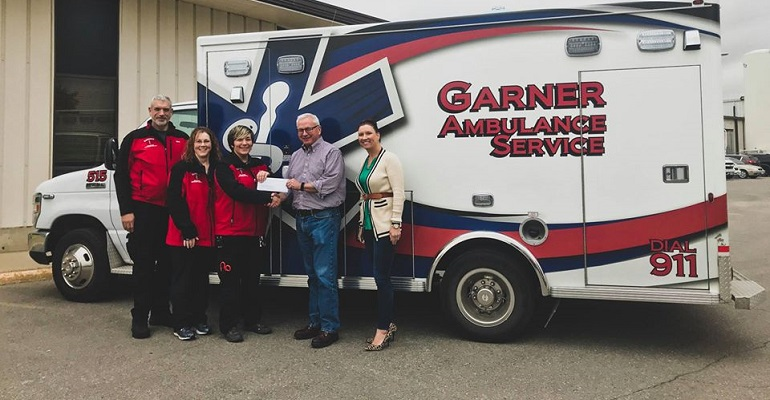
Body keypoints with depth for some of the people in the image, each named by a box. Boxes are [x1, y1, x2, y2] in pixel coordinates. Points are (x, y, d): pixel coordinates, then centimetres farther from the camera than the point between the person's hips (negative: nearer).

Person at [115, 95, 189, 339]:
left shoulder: (182, 140, 10)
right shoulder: (135, 139, 2)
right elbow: (121, 176, 0)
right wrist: (126, 211, -7)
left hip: (172, 211, 4)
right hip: (145, 210, -3)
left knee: (167, 263, 11)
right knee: (144, 264, 0)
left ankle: (160, 311, 24)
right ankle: (139, 318, 7)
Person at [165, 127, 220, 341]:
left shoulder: (216, 170, 8)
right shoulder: (181, 168, -7)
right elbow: (174, 201, -12)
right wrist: (187, 231, -16)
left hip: (206, 236, 5)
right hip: (184, 236, -5)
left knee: (202, 278, 14)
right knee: (183, 279, 4)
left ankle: (199, 319, 26)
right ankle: (181, 324, 13)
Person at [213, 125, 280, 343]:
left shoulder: (260, 166, 14)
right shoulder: (224, 167, -5)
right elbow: (237, 192, -20)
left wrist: (267, 177, -14)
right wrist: (268, 197, -25)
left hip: (254, 232, 6)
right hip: (230, 232, -6)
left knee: (252, 278, 14)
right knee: (230, 279, -2)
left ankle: (253, 320, 25)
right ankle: (229, 325, 7)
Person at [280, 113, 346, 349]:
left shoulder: (331, 152, -3)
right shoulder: (296, 156, 19)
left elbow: (330, 184, -14)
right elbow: (289, 184, 16)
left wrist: (301, 186, -7)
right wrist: (280, 195, -5)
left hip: (323, 218, -7)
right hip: (302, 219, 7)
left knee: (324, 275, -7)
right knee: (312, 274, 13)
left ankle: (329, 328, -1)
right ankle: (315, 322, 22)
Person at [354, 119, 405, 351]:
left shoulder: (389, 159, -8)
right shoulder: (365, 162, 15)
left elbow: (399, 193, -14)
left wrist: (396, 224, -20)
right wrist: (361, 224, 18)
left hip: (384, 225, -8)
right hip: (369, 225, 8)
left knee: (381, 277, -7)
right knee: (380, 277, 10)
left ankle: (383, 331, -1)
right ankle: (389, 325, 18)